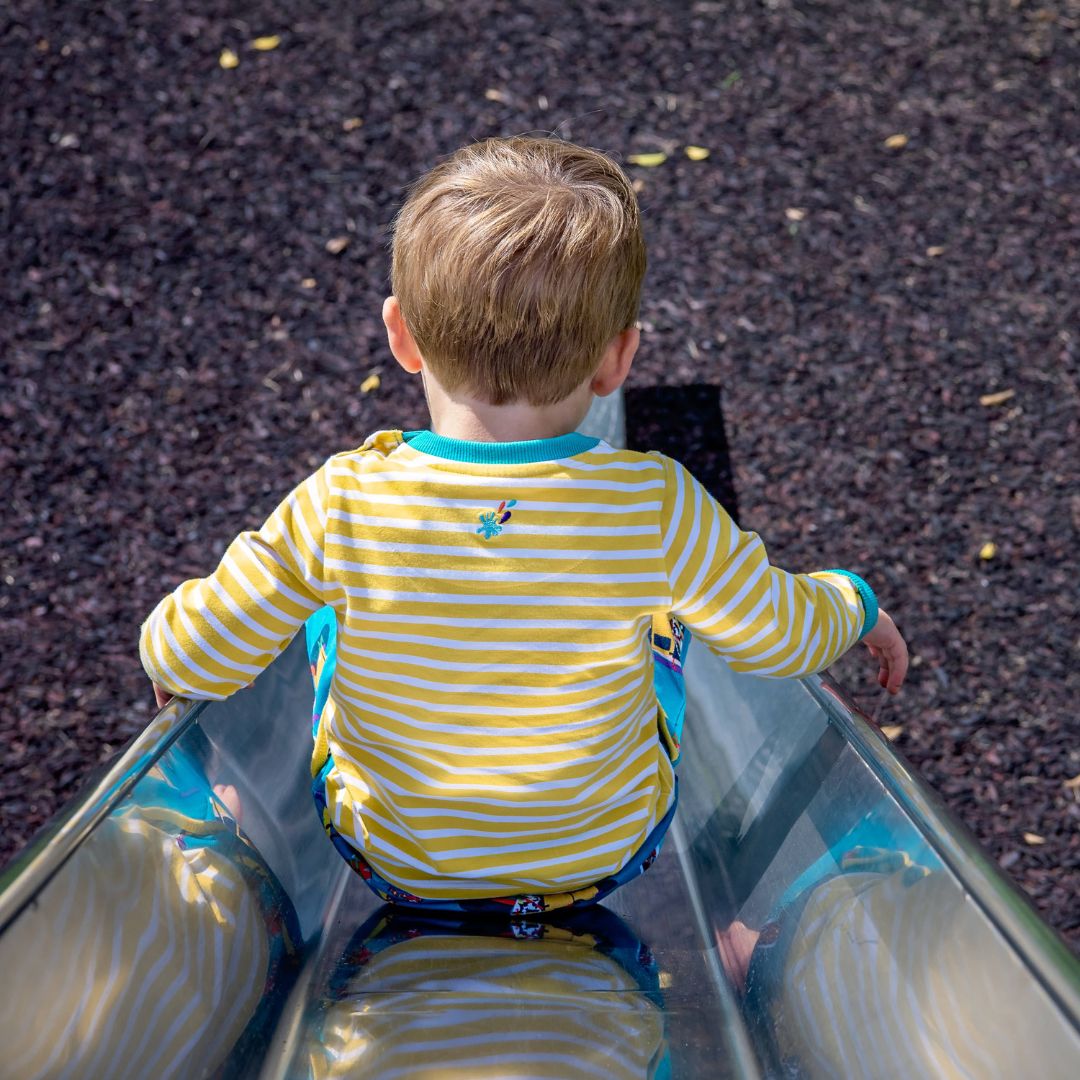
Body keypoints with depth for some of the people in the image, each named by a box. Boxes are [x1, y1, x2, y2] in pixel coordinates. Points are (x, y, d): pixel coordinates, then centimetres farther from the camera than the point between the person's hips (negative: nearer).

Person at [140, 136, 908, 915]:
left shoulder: (344, 507, -28)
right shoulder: (655, 508, -28)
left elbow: (191, 659, -17)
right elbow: (782, 636, -12)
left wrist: (171, 649, 8)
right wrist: (856, 604, 11)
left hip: (388, 858, 0)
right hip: (606, 861, 0)